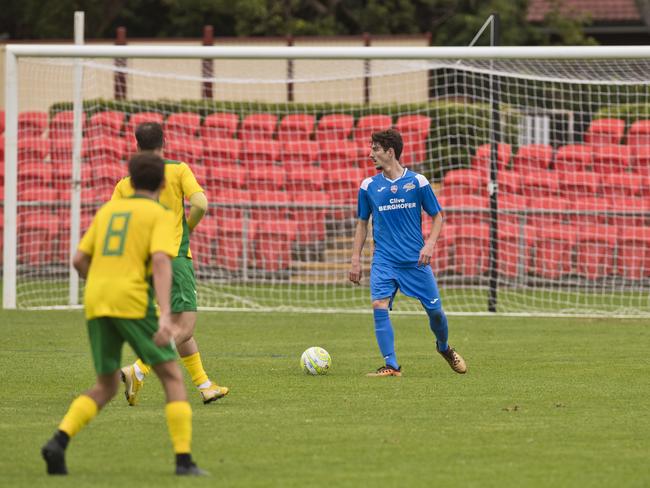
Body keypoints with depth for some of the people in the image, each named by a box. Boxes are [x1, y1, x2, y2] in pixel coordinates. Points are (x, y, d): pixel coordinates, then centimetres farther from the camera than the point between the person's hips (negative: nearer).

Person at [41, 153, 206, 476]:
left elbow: (79, 261, 17)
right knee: (173, 378, 6)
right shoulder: (161, 215, 3)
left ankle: (59, 441, -8)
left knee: (106, 387, 14)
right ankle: (184, 460, -5)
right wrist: (165, 314, -23)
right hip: (133, 303, -5)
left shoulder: (107, 210, 20)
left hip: (95, 304, 5)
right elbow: (161, 261, -14)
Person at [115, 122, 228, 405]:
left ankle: (204, 385, 17)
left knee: (179, 326, 15)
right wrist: (187, 228, 6)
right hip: (175, 256, -6)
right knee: (184, 329, -9)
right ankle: (137, 371, -26)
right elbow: (200, 204, -13)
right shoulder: (178, 170, -2)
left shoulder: (125, 184, 7)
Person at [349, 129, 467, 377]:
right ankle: (391, 365, -15)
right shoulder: (369, 186, 3)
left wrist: (429, 244, -10)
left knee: (434, 310, 2)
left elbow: (437, 217, 6)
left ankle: (444, 347, 34)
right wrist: (356, 259, 6)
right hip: (384, 260, 1)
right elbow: (362, 224, 12)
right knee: (379, 306, -19)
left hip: (416, 260, -1)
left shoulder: (417, 181, -2)